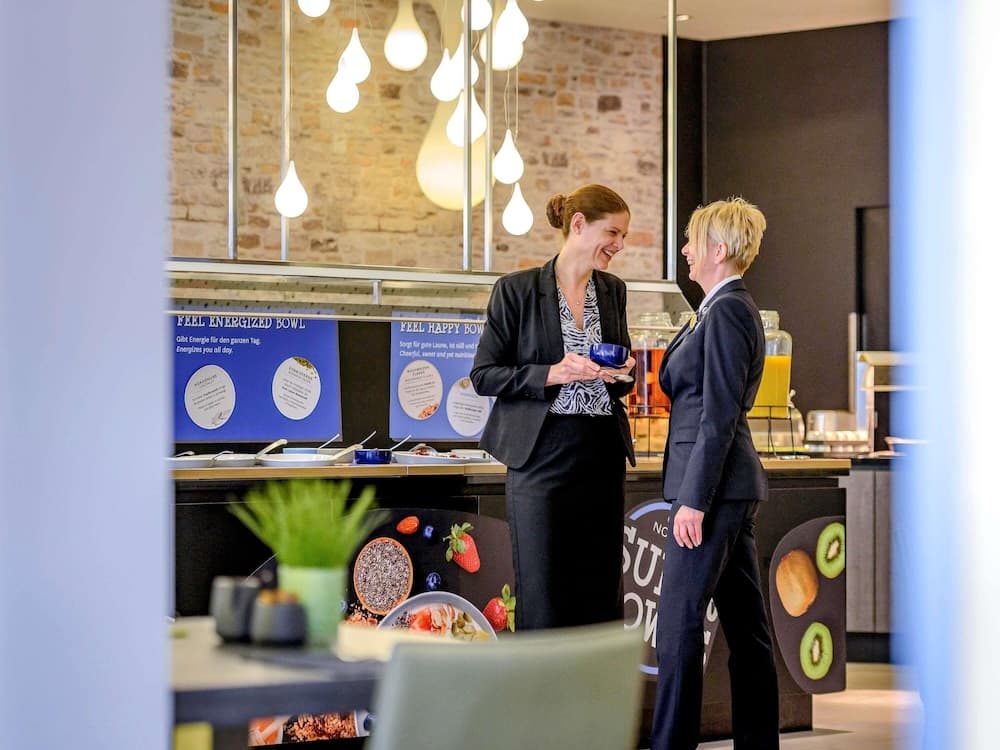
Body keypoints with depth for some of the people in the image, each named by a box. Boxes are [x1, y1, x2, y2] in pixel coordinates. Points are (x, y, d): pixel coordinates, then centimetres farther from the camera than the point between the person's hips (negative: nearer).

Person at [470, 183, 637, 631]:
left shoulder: (613, 291, 11)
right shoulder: (517, 290, -4)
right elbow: (483, 375, -5)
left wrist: (623, 375, -1)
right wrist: (551, 374, -17)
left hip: (601, 455, 5)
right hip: (543, 456, -5)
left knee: (599, 595, 6)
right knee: (542, 597, -2)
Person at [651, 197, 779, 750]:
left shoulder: (726, 312, -14)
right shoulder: (732, 309, 16)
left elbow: (719, 415, -19)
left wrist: (694, 500, -20)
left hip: (712, 483, -10)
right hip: (733, 484, 10)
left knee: (679, 623, -7)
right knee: (745, 625, 12)